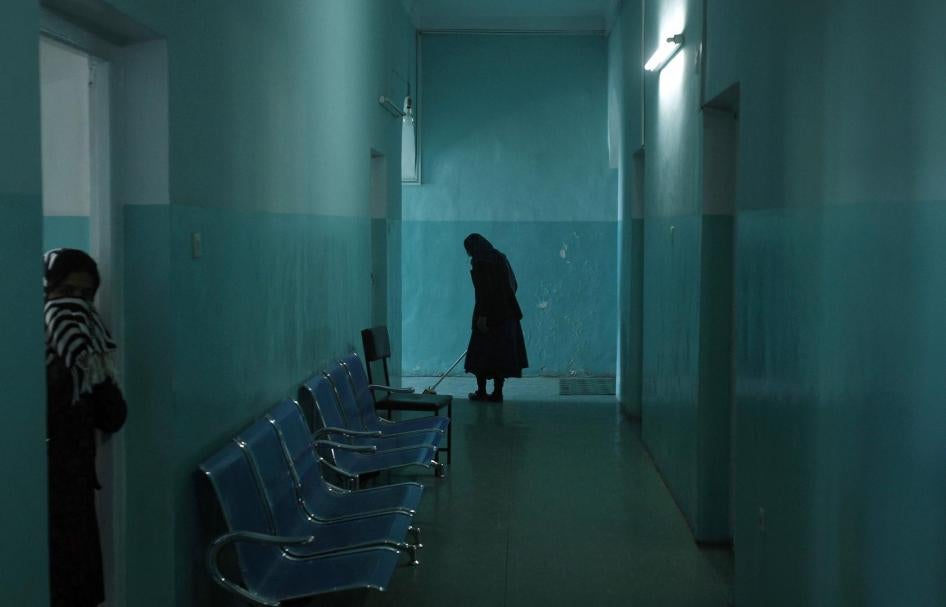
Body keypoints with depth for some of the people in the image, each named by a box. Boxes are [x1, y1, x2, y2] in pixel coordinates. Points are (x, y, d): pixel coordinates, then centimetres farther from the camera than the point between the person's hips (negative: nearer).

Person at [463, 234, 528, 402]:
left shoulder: (479, 262, -11)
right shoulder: (500, 257, 12)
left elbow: (483, 289, -19)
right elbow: (513, 285, 15)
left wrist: (482, 315, -19)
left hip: (488, 314, -7)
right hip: (506, 313, 7)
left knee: (481, 352, 6)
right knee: (501, 352, 8)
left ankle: (481, 391, 12)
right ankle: (497, 393, 9)